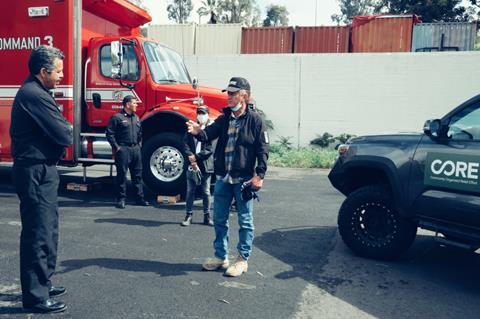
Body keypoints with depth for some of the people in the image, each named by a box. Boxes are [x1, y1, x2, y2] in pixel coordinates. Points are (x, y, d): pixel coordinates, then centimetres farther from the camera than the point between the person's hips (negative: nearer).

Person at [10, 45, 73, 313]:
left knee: (48, 230, 20)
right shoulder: (35, 95, -19)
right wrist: (69, 130, 0)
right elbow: (64, 136, -21)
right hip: (36, 172, -11)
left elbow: (53, 127, 15)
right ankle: (35, 297, 9)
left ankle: (42, 284, 33)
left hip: (41, 170, 11)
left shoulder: (33, 92, 15)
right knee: (38, 233, -3)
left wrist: (62, 129, -5)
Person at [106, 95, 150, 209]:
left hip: (136, 149, 7)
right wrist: (116, 147, -12)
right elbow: (110, 133, -10)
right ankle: (121, 199, 7)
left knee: (137, 174, 9)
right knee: (122, 174, -1)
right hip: (123, 149, -7)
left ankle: (139, 198, 16)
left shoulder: (136, 118, 15)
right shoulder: (117, 117, -7)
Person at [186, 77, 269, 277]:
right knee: (219, 219, 13)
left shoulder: (255, 120, -6)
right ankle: (221, 257, 28)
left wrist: (259, 175, -15)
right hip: (223, 178, 6)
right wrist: (198, 132, -28)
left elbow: (262, 150, -8)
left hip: (244, 179, -5)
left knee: (245, 221, 6)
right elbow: (210, 134, -5)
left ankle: (242, 260, 19)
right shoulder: (224, 119, 9)